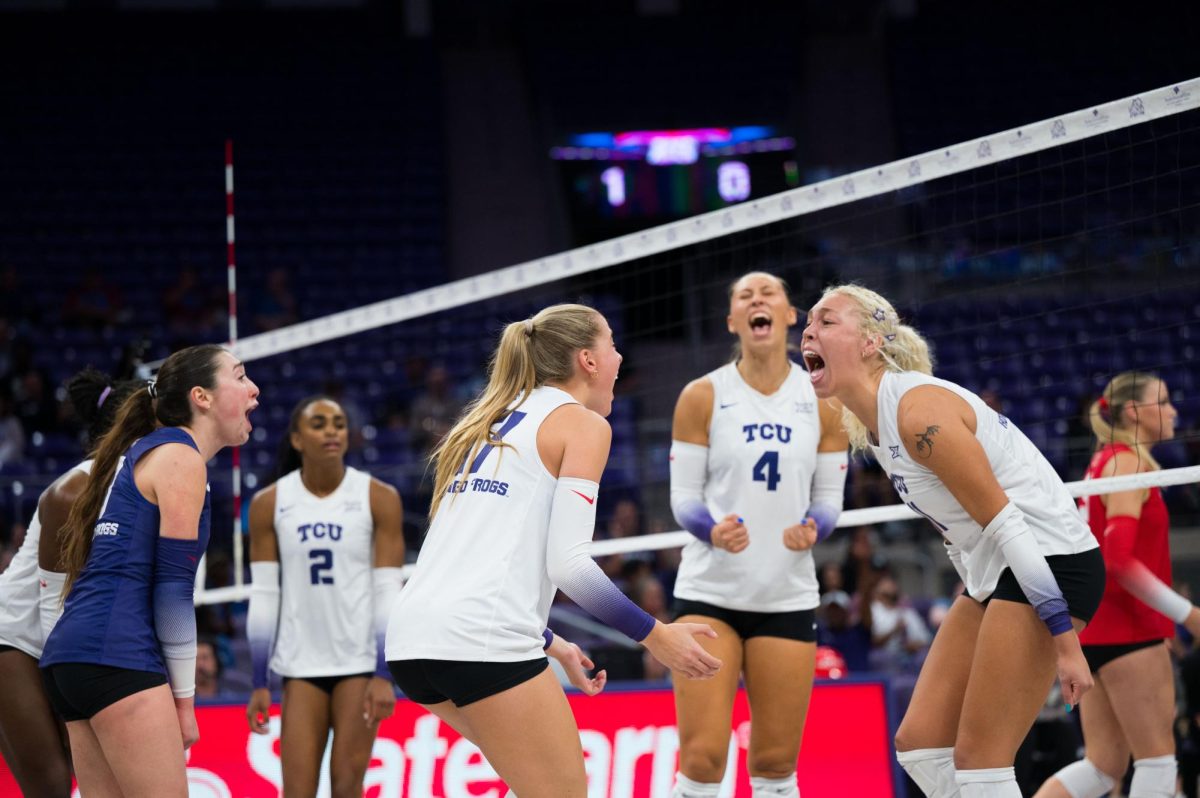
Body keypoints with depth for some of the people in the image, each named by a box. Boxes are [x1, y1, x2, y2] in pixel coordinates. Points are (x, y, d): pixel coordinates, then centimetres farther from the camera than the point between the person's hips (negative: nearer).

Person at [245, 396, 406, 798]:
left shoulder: (379, 499, -3)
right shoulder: (270, 504, 2)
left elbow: (389, 592, -5)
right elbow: (263, 597, 3)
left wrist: (384, 675, -12)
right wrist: (259, 683, 0)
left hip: (361, 662, -2)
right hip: (301, 664, 2)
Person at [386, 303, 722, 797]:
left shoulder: (488, 424, 25)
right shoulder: (582, 424, 2)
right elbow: (567, 562, -9)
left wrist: (547, 643, 35)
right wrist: (654, 636, 0)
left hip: (411, 640, 8)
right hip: (481, 641, -8)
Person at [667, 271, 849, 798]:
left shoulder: (823, 401, 4)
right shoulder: (703, 396, 0)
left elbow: (829, 499, 7)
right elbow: (683, 496, 0)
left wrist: (811, 530, -16)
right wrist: (712, 530, -22)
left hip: (788, 596, 2)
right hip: (710, 591, -2)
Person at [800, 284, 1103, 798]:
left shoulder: (919, 411, -20)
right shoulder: (870, 423, 10)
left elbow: (1008, 525, -22)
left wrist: (1064, 641, -23)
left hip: (1048, 561, -10)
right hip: (992, 575, 10)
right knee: (918, 745, 6)